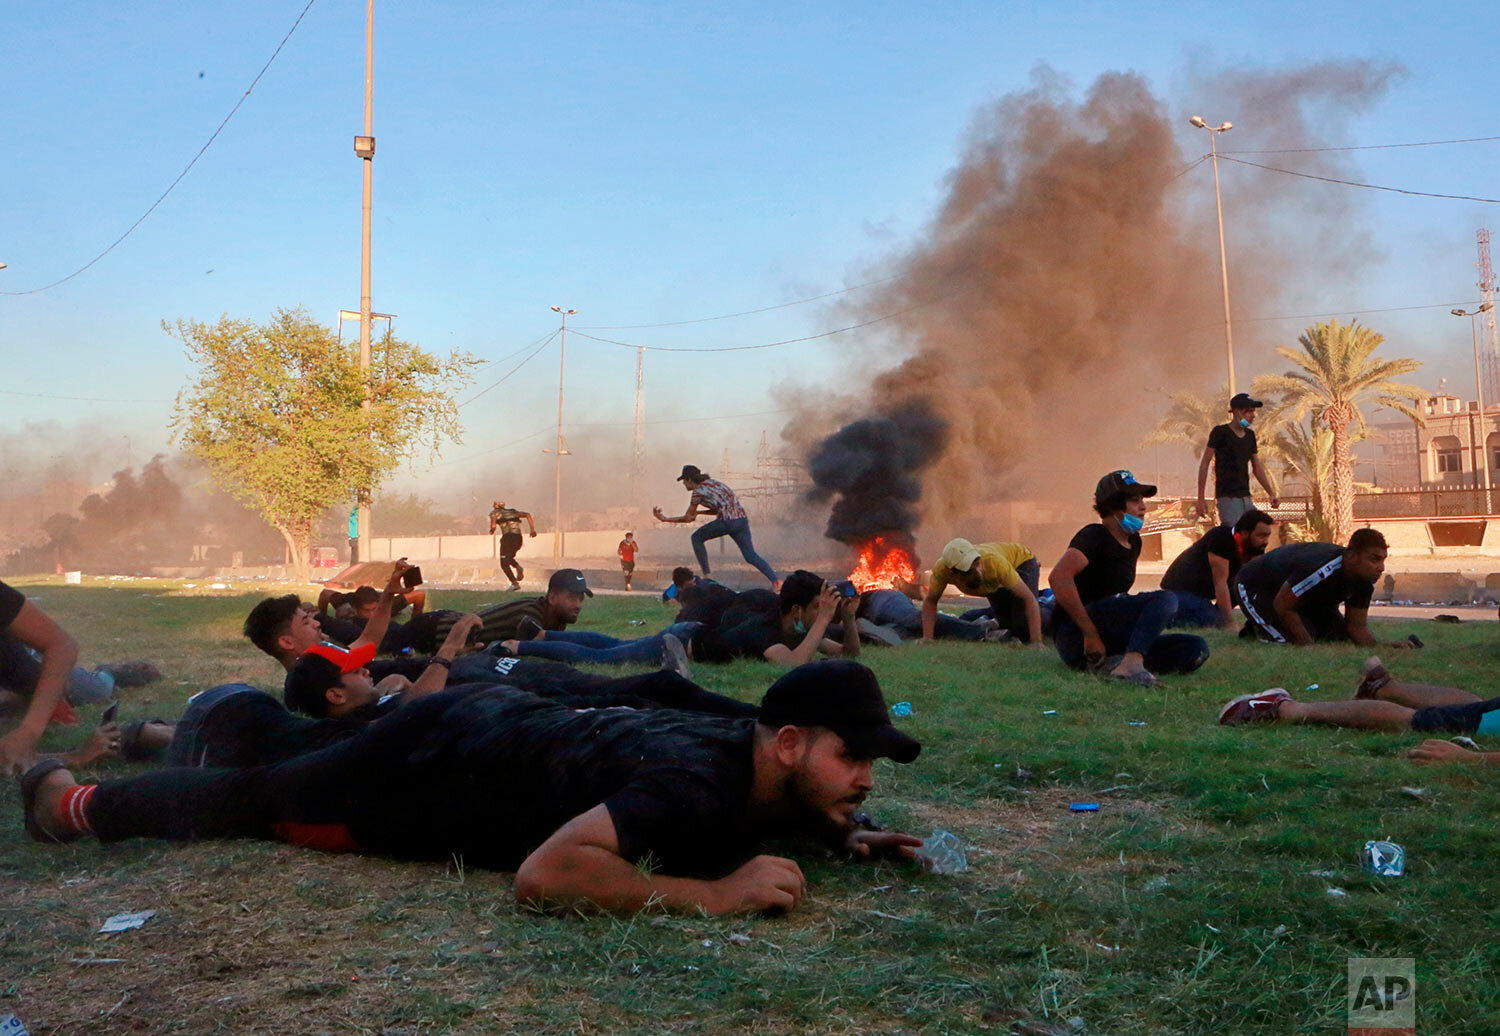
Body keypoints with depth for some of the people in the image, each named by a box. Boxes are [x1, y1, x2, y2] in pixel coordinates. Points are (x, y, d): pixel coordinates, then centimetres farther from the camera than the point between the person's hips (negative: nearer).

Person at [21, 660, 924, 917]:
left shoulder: (764, 766, -13)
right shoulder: (697, 784, -39)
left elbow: (756, 817, 13)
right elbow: (543, 874, -49)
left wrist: (846, 834, -7)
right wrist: (712, 893, -45)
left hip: (502, 726, 6)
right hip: (433, 761, -6)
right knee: (240, 806, 18)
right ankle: (70, 798, 43)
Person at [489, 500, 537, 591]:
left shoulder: (495, 513, 11)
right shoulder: (512, 512, 25)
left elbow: (493, 526, -5)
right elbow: (527, 514, 14)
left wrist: (491, 531, 18)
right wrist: (532, 529, 9)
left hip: (508, 536, -6)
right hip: (518, 538, 6)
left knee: (504, 564, 2)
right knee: (509, 558, 27)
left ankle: (514, 583, -14)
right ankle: (518, 567, -3)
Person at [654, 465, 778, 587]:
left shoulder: (698, 492, -1)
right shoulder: (711, 482, 23)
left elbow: (688, 518, 5)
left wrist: (664, 519, 12)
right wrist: (697, 512, 25)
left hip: (727, 521, -8)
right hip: (742, 519, 8)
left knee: (697, 538, 13)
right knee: (751, 556, 7)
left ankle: (706, 576, 12)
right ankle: (775, 581, -10)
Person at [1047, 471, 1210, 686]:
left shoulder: (1134, 542, 18)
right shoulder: (1095, 536, -9)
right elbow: (1059, 577, -26)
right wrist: (1090, 633, -26)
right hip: (1075, 635, -9)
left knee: (1196, 649, -6)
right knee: (1165, 599, -21)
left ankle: (1111, 662, -21)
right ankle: (1131, 663, -42)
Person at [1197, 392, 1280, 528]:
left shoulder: (1250, 435, 14)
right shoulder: (1220, 432, -5)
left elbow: (1257, 468, 21)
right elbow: (1204, 463, -5)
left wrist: (1271, 493, 11)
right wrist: (1201, 499, -10)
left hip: (1246, 497, 7)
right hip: (1227, 497, -7)